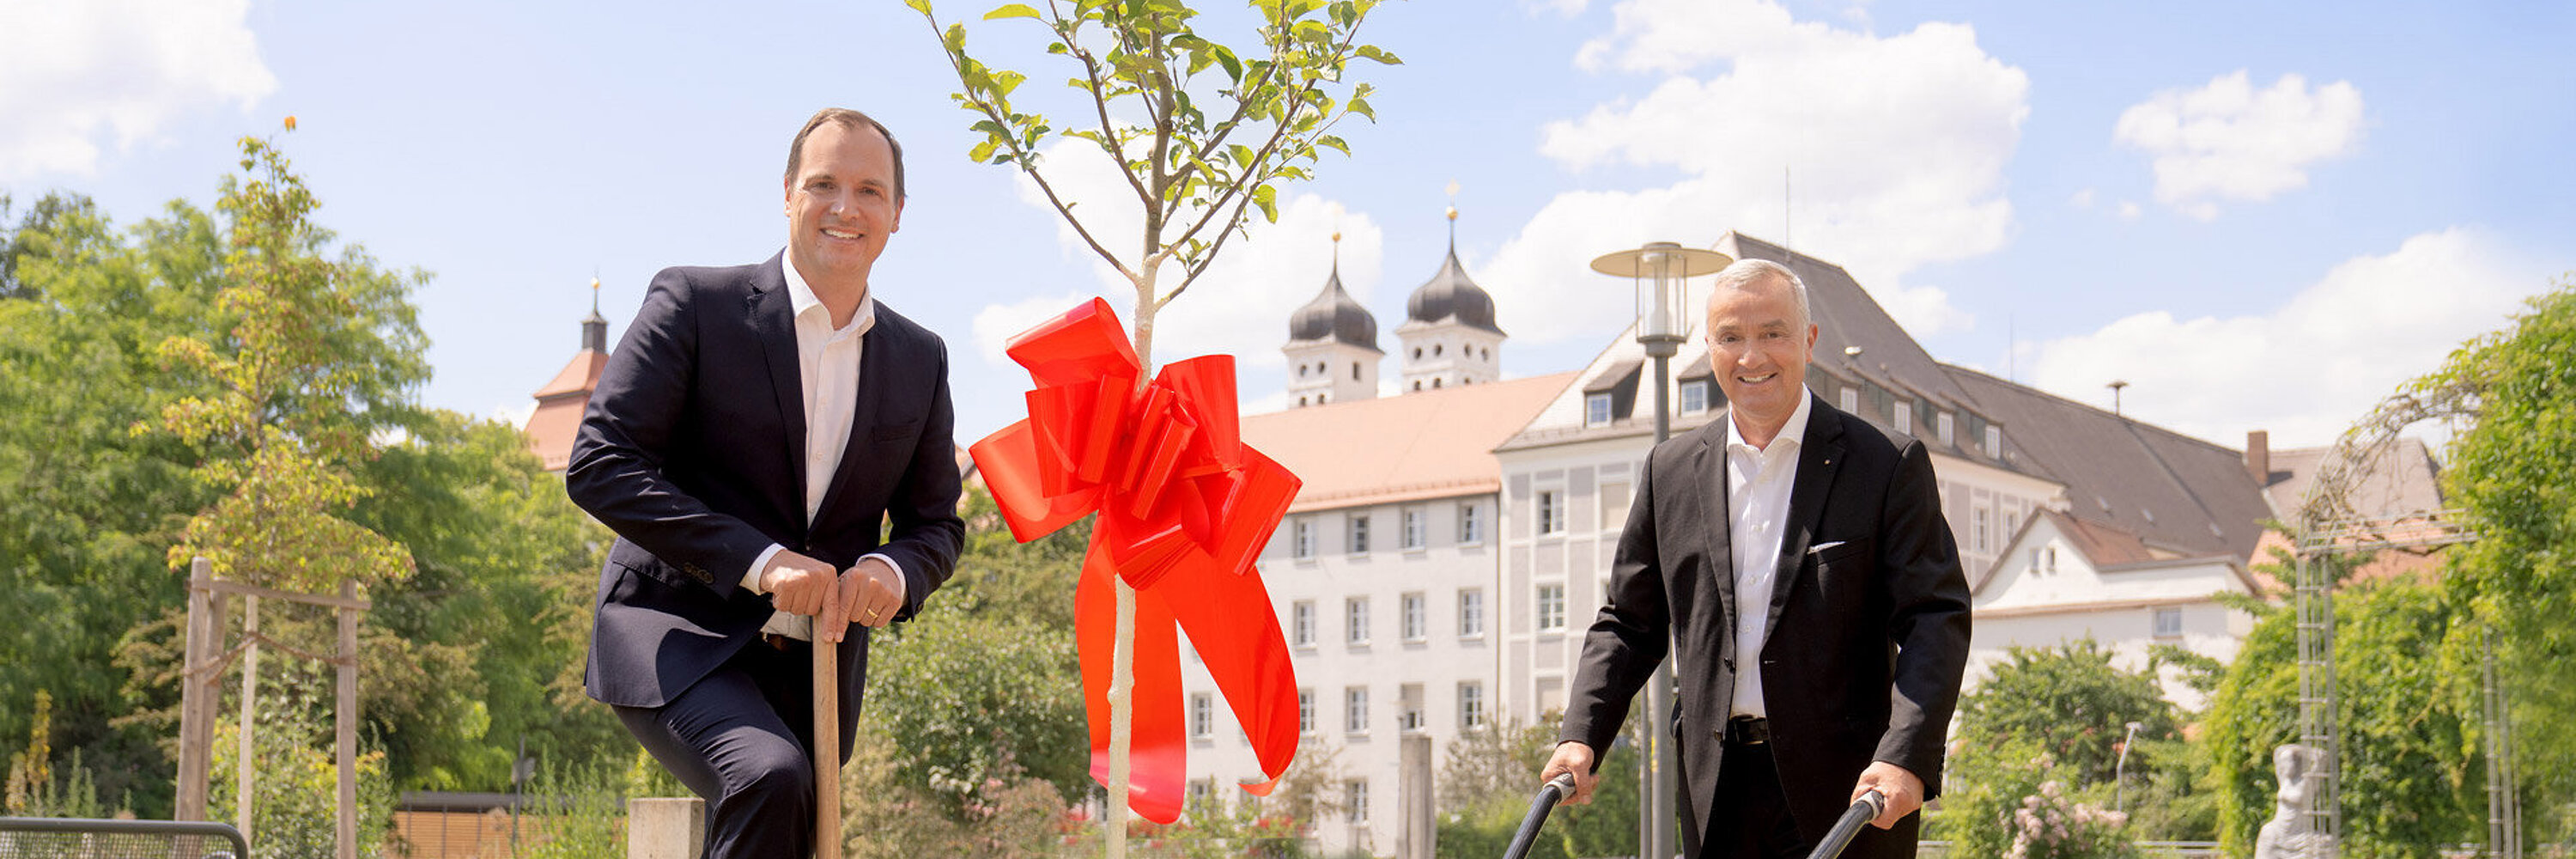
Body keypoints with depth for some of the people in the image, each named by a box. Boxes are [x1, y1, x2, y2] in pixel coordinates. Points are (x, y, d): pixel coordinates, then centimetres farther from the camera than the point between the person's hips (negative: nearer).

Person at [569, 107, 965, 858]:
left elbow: (937, 521, 15)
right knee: (770, 778, -33)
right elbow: (598, 465, -12)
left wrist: (894, 569, -11)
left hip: (817, 660, 5)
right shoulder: (694, 305, -5)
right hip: (676, 638, -5)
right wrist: (760, 560, -21)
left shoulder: (920, 359, 9)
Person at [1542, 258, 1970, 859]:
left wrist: (1905, 757, -22)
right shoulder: (1671, 470, 11)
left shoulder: (1888, 464, -1)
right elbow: (1629, 622, 15)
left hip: (1843, 787, -3)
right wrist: (1581, 736, -1)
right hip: (1716, 789, 4)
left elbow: (1936, 618, -7)